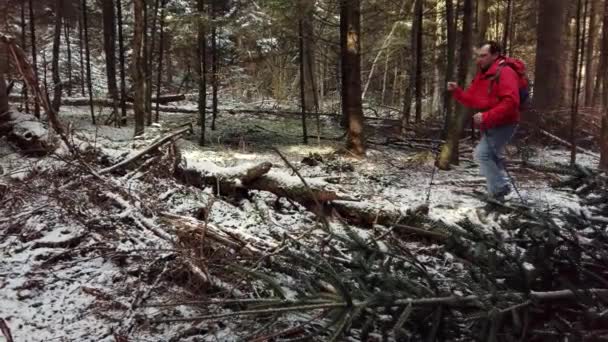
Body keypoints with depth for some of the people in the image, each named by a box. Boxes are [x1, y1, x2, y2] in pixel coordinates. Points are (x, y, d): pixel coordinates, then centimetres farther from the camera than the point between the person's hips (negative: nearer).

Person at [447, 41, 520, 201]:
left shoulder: (505, 73, -17)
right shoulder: (481, 76, 12)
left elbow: (510, 102, -28)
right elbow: (471, 100, 12)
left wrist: (486, 117, -31)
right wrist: (456, 91, -5)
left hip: (503, 125, -10)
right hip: (490, 126, 10)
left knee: (482, 153, -18)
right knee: (493, 157, 20)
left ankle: (499, 188, -5)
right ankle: (498, 193, 36)